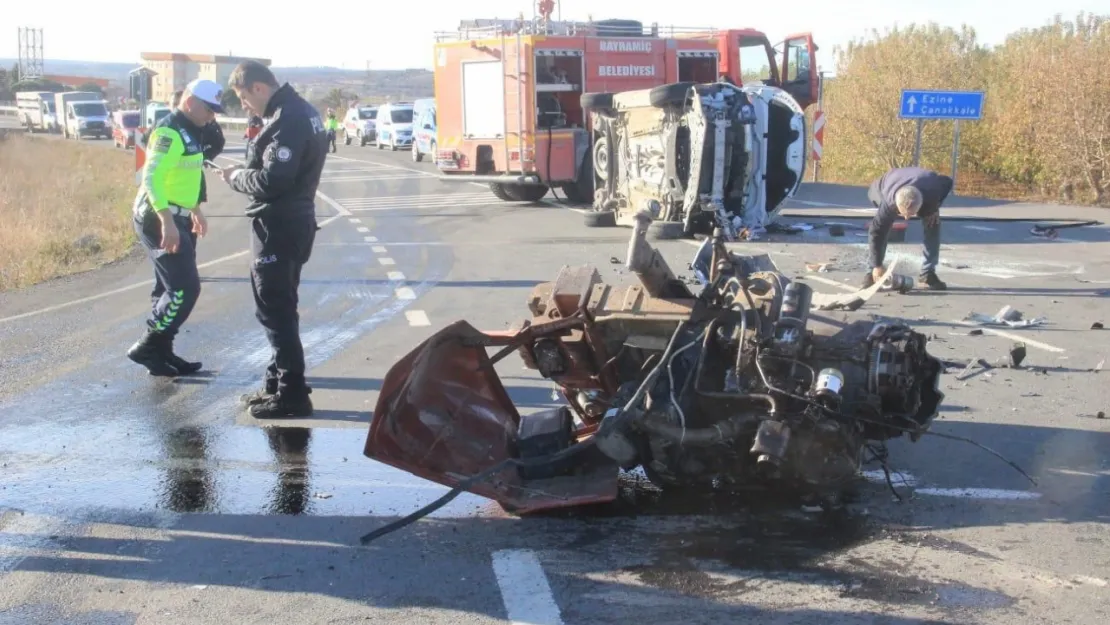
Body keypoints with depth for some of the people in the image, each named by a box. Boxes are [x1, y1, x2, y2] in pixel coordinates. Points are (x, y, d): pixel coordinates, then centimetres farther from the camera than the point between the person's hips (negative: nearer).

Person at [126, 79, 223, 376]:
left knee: (172, 288, 13)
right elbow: (152, 177, -27)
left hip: (175, 218, 10)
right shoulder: (170, 132, -18)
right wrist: (167, 221, -33)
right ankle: (147, 348, -3)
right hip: (159, 219, -10)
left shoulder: (188, 132, 14)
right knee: (185, 288, -11)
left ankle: (161, 352, 20)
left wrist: (195, 211, 30)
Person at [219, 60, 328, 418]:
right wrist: (247, 171, 6)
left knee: (274, 311, -4)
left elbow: (272, 180, -25)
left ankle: (292, 395, 0)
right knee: (279, 308, 18)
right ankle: (279, 383, 27)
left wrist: (237, 177, -9)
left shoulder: (287, 120, -20)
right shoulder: (299, 110, 13)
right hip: (292, 222, 11)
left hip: (279, 227, -11)